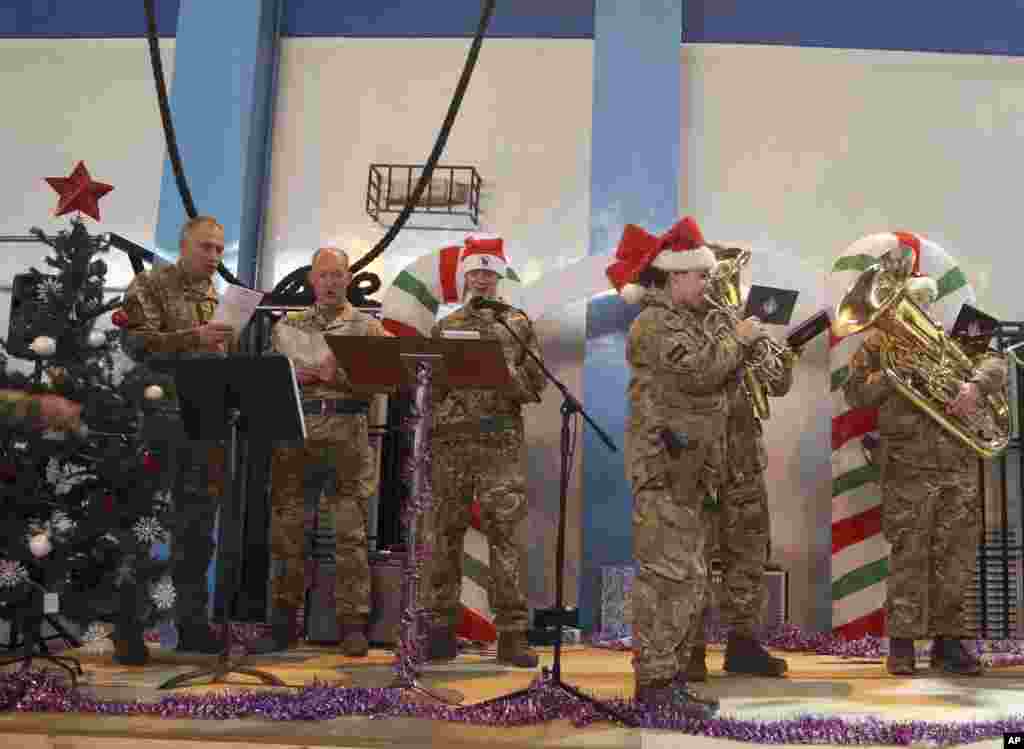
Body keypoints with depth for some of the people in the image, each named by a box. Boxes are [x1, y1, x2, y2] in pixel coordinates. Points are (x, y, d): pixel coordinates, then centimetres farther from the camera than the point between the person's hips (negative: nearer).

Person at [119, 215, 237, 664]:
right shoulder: (149, 286, -1)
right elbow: (137, 344, -15)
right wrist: (193, 339, -24)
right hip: (155, 418, -5)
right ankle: (128, 626, 8)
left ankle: (192, 622, 16)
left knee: (197, 526, 8)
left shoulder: (221, 299, 16)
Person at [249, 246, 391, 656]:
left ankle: (352, 625, 4)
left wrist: (340, 376, -15)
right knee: (287, 529, 4)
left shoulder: (367, 327, 9)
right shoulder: (287, 326, 15)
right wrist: (293, 375, -7)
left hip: (348, 435, -2)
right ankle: (284, 623, 14)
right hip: (294, 432, 2)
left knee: (350, 532, -2)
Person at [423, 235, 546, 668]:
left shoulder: (518, 325, 8)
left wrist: (503, 373, -14)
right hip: (450, 441, 2)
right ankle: (442, 629, 14)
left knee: (504, 535, -3)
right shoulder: (446, 327, 13)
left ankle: (512, 635, 2)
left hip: (501, 442, -2)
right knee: (446, 533, 5)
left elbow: (536, 387, 2)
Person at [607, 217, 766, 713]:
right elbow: (699, 372, -23)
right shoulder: (655, 323, -10)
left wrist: (745, 342, 9)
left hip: (691, 471, 10)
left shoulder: (693, 320, 21)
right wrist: (738, 338, -9)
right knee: (667, 574, -9)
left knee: (688, 578, 12)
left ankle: (673, 675, 20)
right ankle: (655, 682, -3)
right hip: (663, 468, -10)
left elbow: (715, 376, 23)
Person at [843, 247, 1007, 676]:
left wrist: (976, 384, -16)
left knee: (957, 554, 5)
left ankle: (947, 640, 16)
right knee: (908, 556, -3)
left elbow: (994, 362, 5)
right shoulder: (876, 346, 8)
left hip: (958, 464, 4)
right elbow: (855, 396, -2)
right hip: (908, 467, -3)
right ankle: (902, 643, 5)